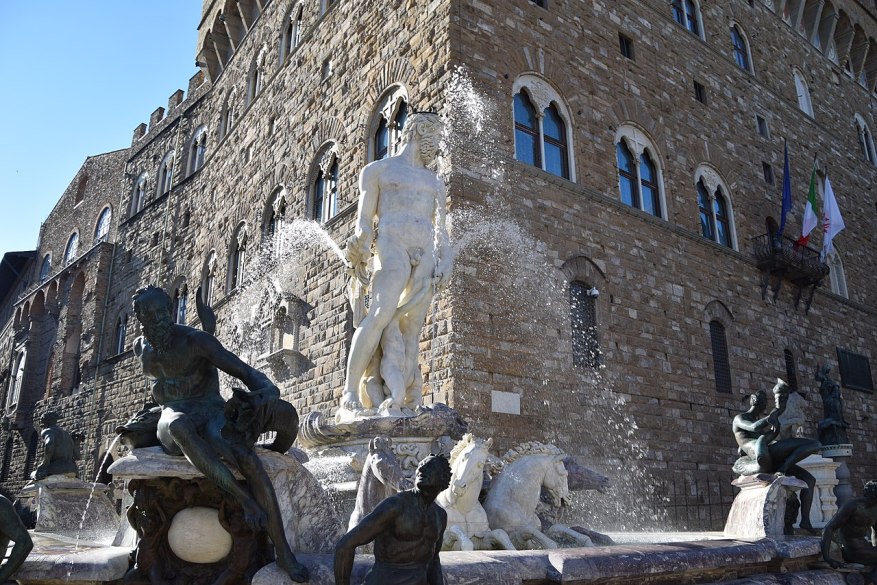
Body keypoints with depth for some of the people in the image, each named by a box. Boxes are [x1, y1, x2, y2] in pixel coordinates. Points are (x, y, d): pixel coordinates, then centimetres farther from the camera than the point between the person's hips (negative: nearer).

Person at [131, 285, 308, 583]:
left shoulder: (197, 340, -11)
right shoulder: (140, 347, 7)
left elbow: (246, 372, -18)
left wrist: (268, 390, -44)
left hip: (212, 417, -2)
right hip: (172, 422, 3)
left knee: (249, 460, -35)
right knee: (181, 427, -41)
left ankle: (283, 552, -25)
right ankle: (245, 499, -35)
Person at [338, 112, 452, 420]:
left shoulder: (435, 182, 29)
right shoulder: (377, 170, 17)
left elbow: (440, 228, 23)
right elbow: (364, 220, 8)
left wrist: (444, 262, 6)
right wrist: (359, 249, -11)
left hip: (426, 256, 5)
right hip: (391, 247, -4)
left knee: (411, 329, -7)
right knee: (381, 315, -23)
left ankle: (404, 402, -13)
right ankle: (350, 395, -23)